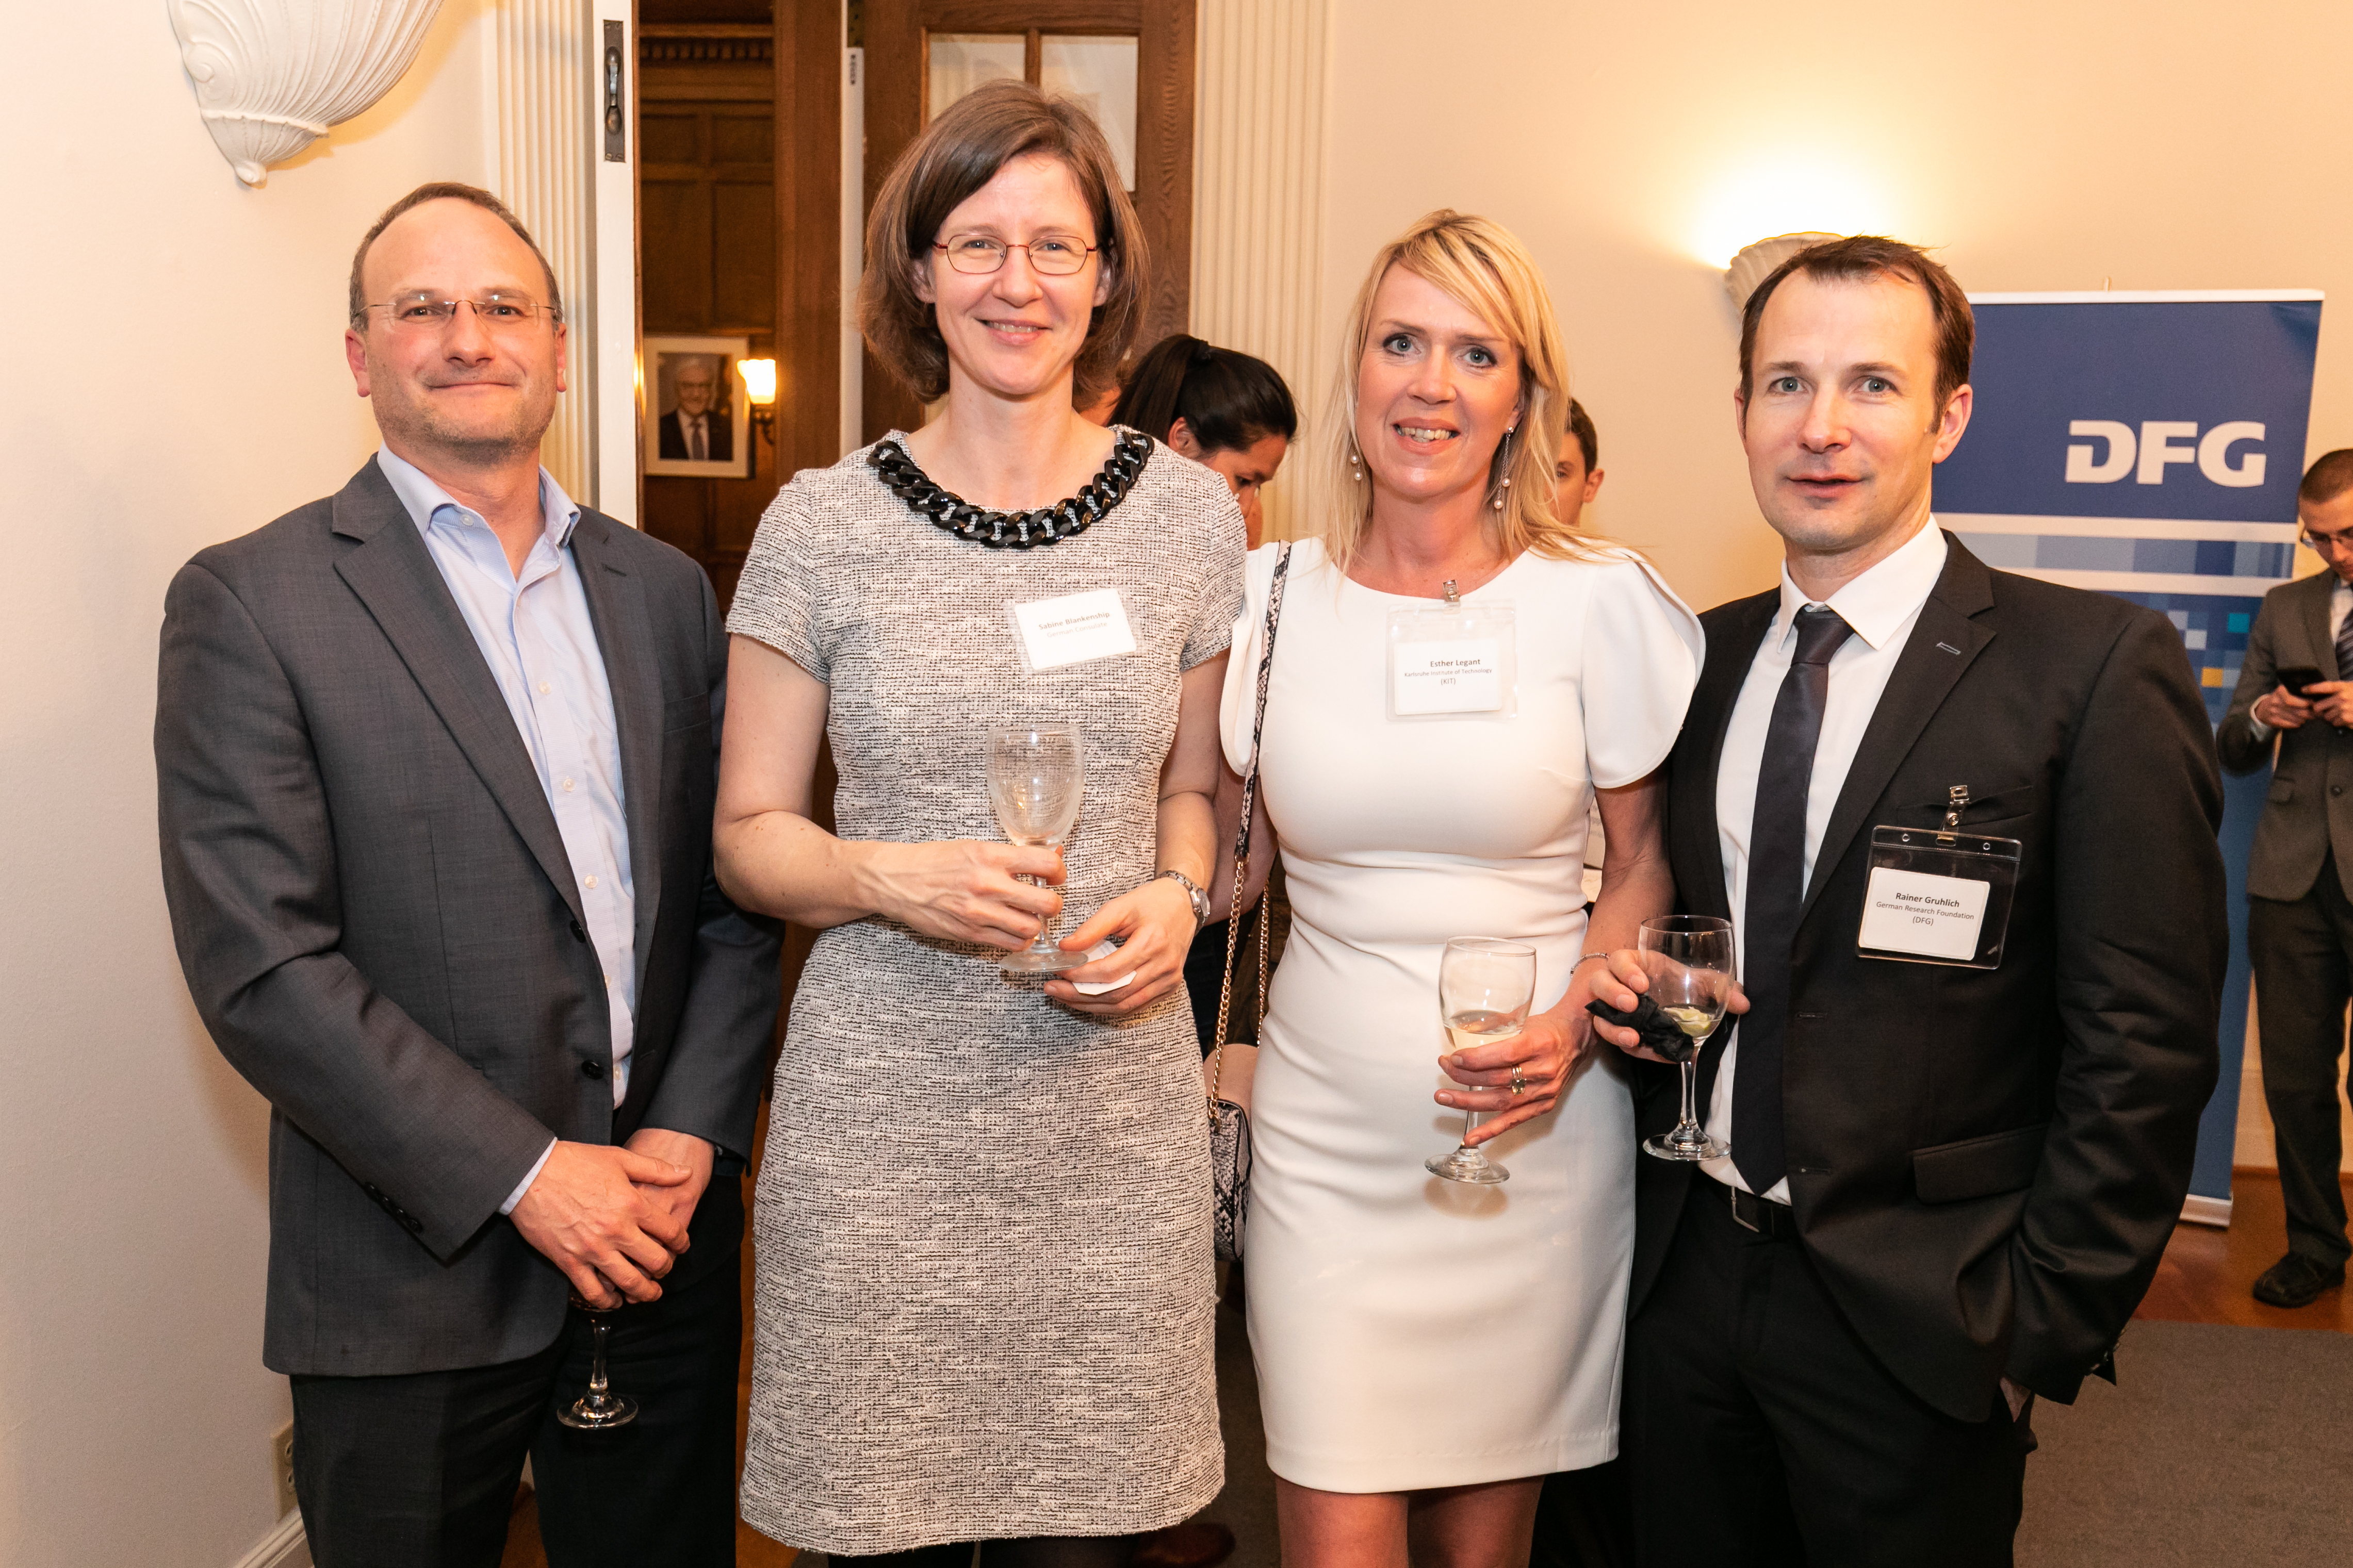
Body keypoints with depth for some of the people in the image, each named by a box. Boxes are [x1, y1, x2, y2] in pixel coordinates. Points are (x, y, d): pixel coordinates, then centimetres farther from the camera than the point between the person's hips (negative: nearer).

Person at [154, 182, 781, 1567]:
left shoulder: (664, 589, 7)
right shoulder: (250, 602, -7)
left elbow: (736, 893, 6)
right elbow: (261, 964, -13)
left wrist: (694, 1132, -6)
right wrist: (524, 1176, -16)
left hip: (666, 1241, 4)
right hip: (419, 1272, -4)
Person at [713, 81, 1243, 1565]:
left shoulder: (1192, 513, 3)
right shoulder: (824, 524, -2)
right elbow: (749, 832, 3)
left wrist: (1176, 897, -6)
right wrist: (892, 877, -16)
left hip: (1117, 1104, 2)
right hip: (884, 1119, -1)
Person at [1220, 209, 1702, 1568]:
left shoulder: (1599, 604, -5)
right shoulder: (1269, 596, 0)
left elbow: (1649, 858, 4)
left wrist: (1571, 1026, -11)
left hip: (1538, 1132, 0)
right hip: (1326, 1133, 1)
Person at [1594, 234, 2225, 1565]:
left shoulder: (2096, 670, -12)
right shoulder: (1708, 656, 5)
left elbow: (2141, 1048, -12)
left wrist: (2040, 1331, -12)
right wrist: (1632, 976, -4)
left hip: (1915, 1320, -4)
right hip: (1689, 1273, 5)